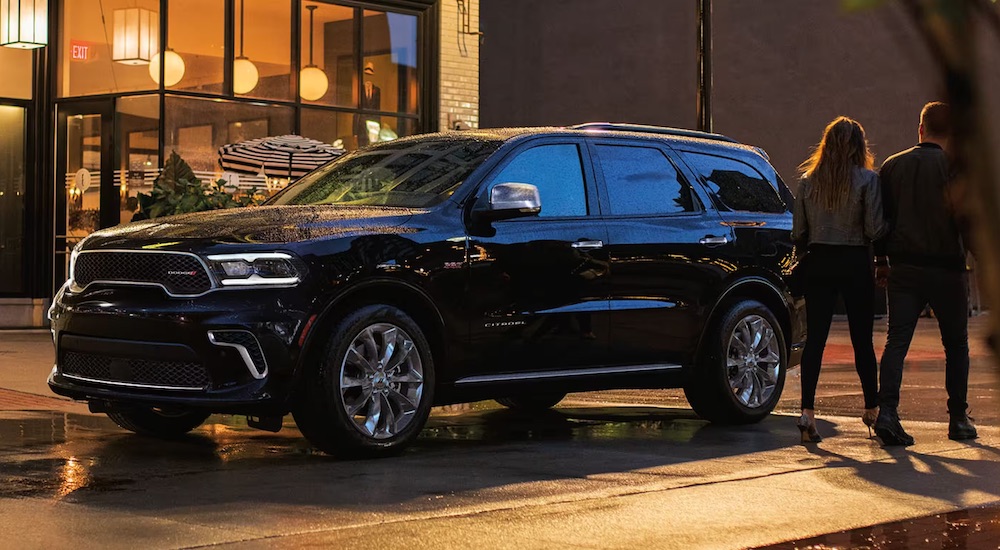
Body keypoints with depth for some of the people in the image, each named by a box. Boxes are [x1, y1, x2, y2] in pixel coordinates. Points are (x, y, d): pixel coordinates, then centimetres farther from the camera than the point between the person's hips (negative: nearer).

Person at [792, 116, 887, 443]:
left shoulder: (808, 180, 2)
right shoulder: (866, 179, -7)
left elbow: (798, 232, 2)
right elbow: (875, 229, -12)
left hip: (818, 264, 2)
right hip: (856, 265, -2)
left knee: (815, 338, 0)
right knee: (862, 340, 9)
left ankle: (807, 412, -10)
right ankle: (872, 409, 21)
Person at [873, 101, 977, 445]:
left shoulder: (892, 166, 5)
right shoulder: (955, 168, -8)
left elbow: (881, 217, 9)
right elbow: (965, 219, -10)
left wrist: (881, 261, 17)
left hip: (903, 268, 3)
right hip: (946, 268, -3)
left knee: (896, 341, 0)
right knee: (956, 345, 12)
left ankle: (887, 411, -17)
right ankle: (958, 419, 15)